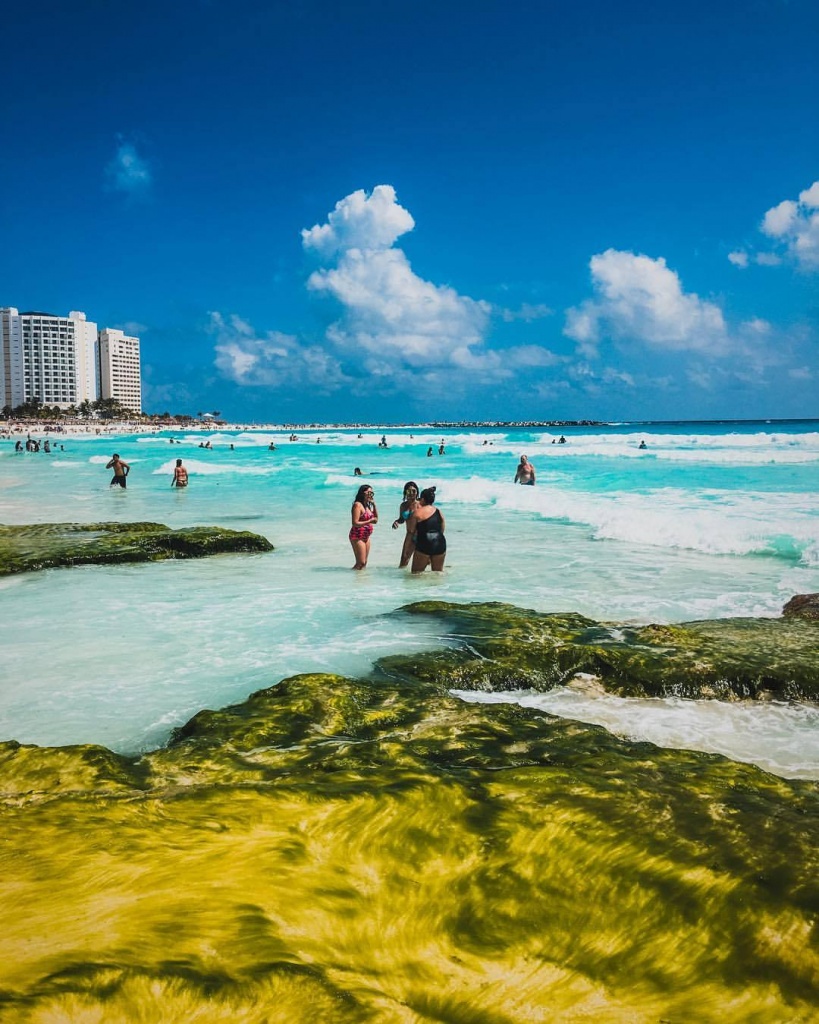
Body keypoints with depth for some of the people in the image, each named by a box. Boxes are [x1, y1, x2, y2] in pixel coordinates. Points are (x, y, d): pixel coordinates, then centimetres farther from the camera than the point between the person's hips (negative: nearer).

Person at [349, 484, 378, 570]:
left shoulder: (367, 505, 11)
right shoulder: (357, 505, -14)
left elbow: (376, 519, 17)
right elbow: (355, 523, -21)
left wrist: (374, 505, 7)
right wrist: (369, 521, -18)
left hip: (366, 536, 9)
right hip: (357, 537, -9)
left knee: (364, 563, 10)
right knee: (360, 563, -11)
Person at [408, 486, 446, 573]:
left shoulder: (417, 512, -4)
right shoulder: (439, 512, 11)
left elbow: (410, 530, 1)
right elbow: (442, 529, 16)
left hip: (424, 544, -5)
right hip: (440, 544, 5)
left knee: (416, 573, 5)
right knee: (438, 572, 15)